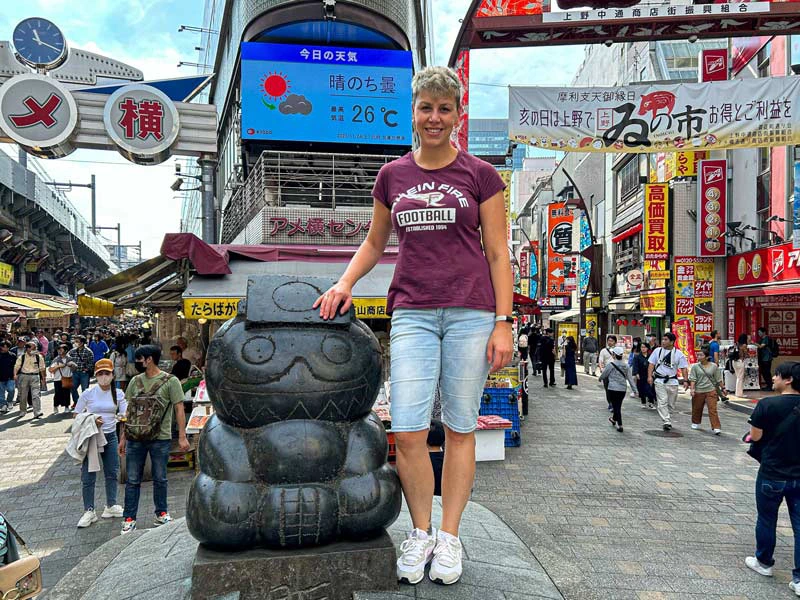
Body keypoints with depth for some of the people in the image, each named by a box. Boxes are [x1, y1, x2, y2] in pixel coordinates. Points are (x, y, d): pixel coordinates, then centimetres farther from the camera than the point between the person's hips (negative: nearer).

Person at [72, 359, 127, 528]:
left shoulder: (118, 394, -1)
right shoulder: (88, 394, -8)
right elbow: (76, 415, -1)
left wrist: (122, 417, -28)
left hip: (110, 437, 3)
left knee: (112, 473, 11)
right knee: (88, 475, -1)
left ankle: (111, 506, 27)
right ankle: (89, 511, 11)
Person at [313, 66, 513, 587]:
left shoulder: (480, 175, 4)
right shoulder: (392, 176, 11)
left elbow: (498, 254, 3)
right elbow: (375, 242, 22)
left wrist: (503, 322, -4)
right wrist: (344, 283, 7)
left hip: (470, 311, -1)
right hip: (412, 313, 2)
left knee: (460, 429, 3)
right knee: (407, 431, -6)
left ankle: (449, 537, 18)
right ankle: (420, 532, 15)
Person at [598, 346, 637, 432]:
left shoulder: (610, 364, -12)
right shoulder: (626, 366, 4)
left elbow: (604, 374, 0)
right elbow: (630, 378, 3)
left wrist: (600, 378, 22)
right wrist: (634, 390, 5)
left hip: (613, 389, -5)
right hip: (623, 389, 5)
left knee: (616, 407, 1)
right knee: (618, 406, 20)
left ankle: (620, 425, -3)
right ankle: (614, 419, 40)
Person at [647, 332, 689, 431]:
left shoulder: (678, 354, 0)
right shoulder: (657, 351, 3)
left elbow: (683, 368, -1)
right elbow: (651, 364, 4)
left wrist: (685, 380, -10)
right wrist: (650, 376, -7)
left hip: (672, 382, 1)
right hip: (659, 381, -1)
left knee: (671, 404, 9)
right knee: (662, 402, -12)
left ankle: (668, 420, 25)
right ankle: (667, 422, -16)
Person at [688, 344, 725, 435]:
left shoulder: (714, 366, 3)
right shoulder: (695, 366, 0)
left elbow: (718, 379, 11)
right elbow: (692, 379, -4)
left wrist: (723, 388, 12)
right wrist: (692, 389, -14)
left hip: (711, 391, -1)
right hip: (698, 391, 1)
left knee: (713, 409, -8)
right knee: (697, 409, 13)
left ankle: (716, 427, -9)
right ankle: (695, 423, 35)